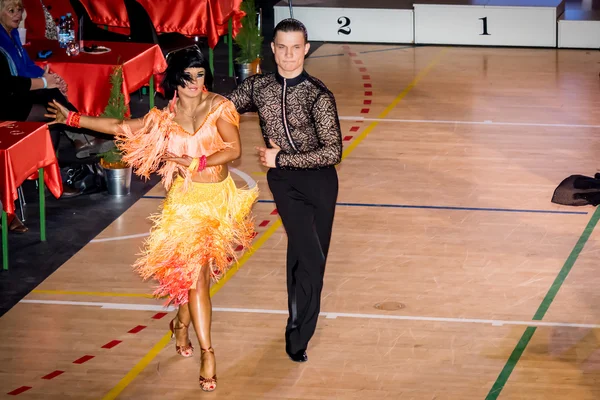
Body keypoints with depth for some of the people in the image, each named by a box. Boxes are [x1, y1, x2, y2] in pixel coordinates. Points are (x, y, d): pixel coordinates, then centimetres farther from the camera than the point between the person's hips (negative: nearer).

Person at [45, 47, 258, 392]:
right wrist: (73, 118, 9)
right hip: (188, 199, -1)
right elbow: (119, 127, 8)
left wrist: (195, 163, -19)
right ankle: (208, 353, -7)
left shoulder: (218, 107, -6)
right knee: (195, 271, -9)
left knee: (202, 269, 10)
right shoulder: (164, 118, -1)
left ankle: (182, 323, 39)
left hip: (220, 196, 1)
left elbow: (234, 149, -13)